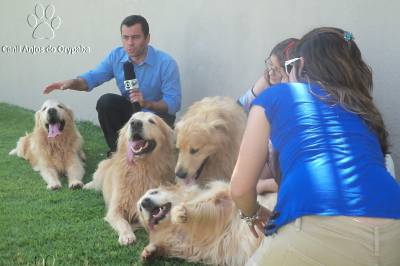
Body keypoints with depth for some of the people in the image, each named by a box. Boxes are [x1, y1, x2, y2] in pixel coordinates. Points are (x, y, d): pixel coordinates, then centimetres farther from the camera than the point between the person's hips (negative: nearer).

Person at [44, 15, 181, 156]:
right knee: (105, 101, -23)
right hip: (130, 110, 4)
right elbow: (93, 77, -9)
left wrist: (147, 104, -42)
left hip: (157, 113, -4)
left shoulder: (166, 63, -24)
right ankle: (118, 150, -5)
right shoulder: (116, 56, -9)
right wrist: (72, 82, -31)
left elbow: (174, 103, -25)